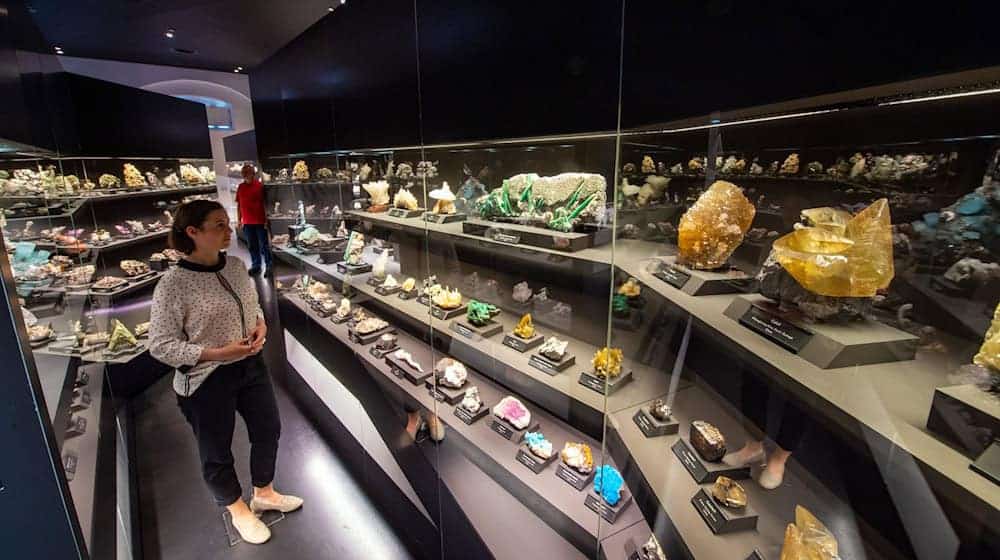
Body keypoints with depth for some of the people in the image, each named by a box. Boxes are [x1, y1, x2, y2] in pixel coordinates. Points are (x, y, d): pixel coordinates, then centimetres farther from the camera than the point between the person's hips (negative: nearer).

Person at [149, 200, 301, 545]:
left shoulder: (236, 265, -3)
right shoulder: (172, 285, -20)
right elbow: (160, 346, -16)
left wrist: (261, 325, -8)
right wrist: (218, 354, -24)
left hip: (251, 366, 6)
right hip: (206, 380, -6)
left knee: (268, 429, 20)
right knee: (217, 450, 16)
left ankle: (264, 493, 46)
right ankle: (238, 510, 42)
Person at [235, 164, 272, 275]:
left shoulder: (260, 185, -5)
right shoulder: (240, 187, 9)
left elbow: (265, 203, -6)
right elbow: (239, 205, 13)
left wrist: (266, 219, -11)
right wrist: (239, 220, 10)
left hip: (260, 221, -5)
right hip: (247, 222, 5)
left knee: (264, 245, 1)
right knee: (252, 246, 13)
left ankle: (269, 266, 11)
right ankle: (255, 266, 24)